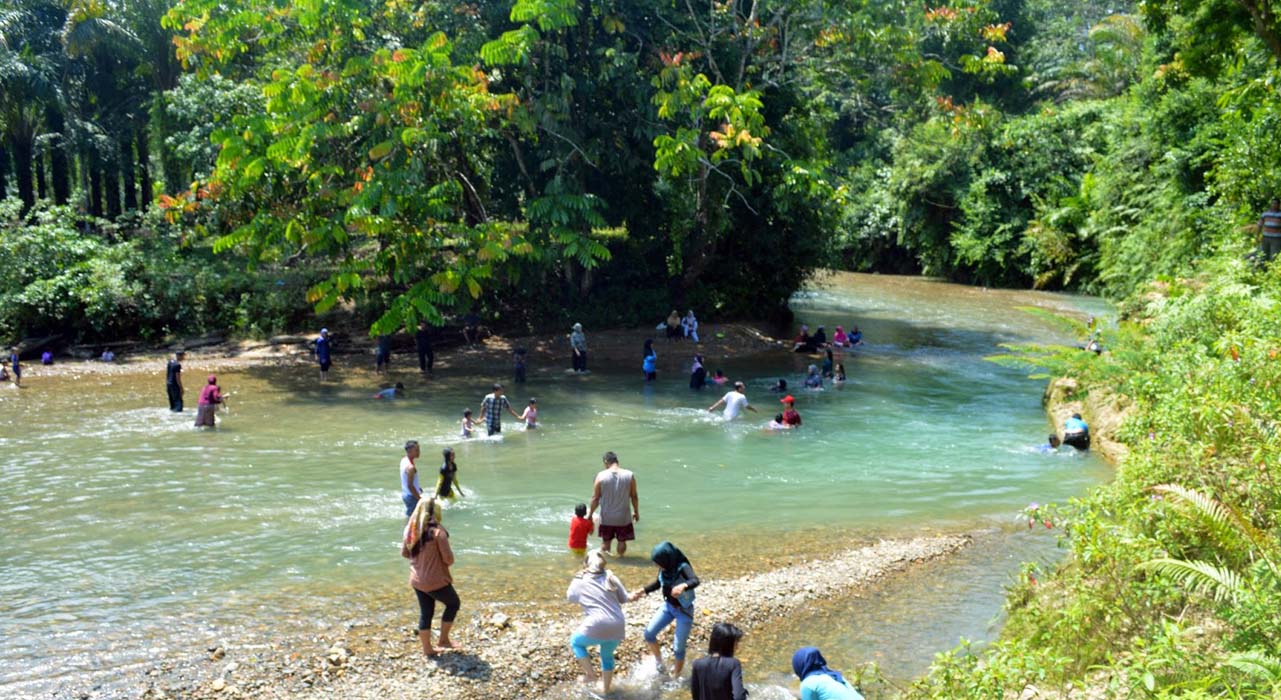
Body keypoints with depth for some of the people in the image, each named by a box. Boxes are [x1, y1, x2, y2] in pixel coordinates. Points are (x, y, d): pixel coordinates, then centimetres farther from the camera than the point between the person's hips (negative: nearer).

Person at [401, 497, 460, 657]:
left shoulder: (410, 530, -1)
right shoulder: (437, 531, -21)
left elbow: (404, 553, 11)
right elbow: (448, 558, -18)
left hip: (417, 581, 6)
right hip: (437, 581, -6)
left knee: (425, 613, 19)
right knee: (453, 603, 18)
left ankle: (427, 649, 26)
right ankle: (443, 639, 22)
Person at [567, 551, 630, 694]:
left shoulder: (579, 581, 4)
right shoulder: (610, 578, 8)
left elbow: (569, 597, 23)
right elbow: (624, 598, 12)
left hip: (597, 627, -4)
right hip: (617, 627, 4)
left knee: (576, 641, 27)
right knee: (607, 656, 29)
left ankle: (590, 674, 22)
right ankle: (605, 688, 38)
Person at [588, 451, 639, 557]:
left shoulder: (601, 476, -12)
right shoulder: (629, 475, -8)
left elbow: (595, 498, -7)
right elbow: (634, 496, -1)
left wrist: (590, 514, 5)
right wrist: (636, 512, 13)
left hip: (607, 517, 0)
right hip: (624, 517, 0)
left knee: (605, 541, 17)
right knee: (622, 541, 16)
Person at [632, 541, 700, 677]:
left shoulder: (682, 568, -29)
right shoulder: (664, 569, -10)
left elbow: (695, 581, -49)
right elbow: (658, 584, 10)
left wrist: (683, 586, -69)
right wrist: (643, 591, -2)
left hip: (684, 610, -6)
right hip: (668, 606, 6)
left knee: (678, 648, -1)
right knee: (649, 633, -5)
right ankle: (659, 662, 17)